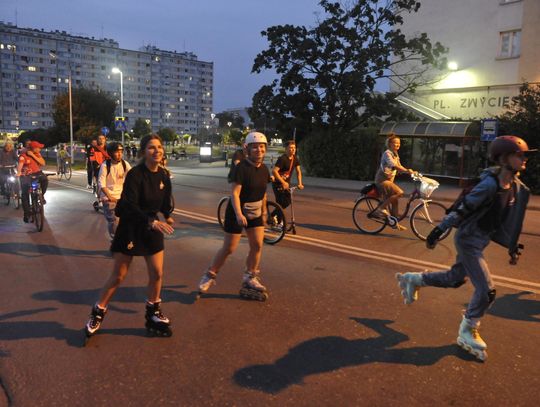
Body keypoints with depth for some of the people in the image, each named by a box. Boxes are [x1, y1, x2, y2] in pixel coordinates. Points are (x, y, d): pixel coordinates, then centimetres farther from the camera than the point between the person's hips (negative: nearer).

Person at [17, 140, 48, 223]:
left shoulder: (37, 154, 0)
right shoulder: (23, 156, -14)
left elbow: (43, 163, -14)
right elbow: (20, 165, -28)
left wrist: (33, 155, -20)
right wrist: (18, 172, -49)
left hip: (37, 173, 3)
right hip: (26, 176, -3)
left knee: (45, 180, -30)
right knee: (24, 194, -7)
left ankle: (41, 196, -5)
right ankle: (26, 213, 3)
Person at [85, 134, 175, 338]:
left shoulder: (163, 176, 0)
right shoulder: (135, 174, -18)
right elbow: (129, 205, -26)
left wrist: (167, 216, -6)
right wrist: (151, 221, -37)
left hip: (152, 229, 5)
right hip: (130, 228, -5)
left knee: (157, 274, 5)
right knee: (118, 276, 3)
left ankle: (153, 314, 25)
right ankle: (97, 313, 24)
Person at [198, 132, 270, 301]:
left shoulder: (264, 169, 2)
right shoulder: (241, 168, -20)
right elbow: (234, 193, -25)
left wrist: (264, 210, 18)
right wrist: (238, 214, -34)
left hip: (255, 213, 7)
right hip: (237, 213, -6)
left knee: (257, 246, 4)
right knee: (229, 248, -1)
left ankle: (250, 278, 20)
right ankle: (210, 275, 19)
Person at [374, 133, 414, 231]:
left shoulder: (395, 154, 15)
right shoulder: (387, 153, -15)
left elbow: (399, 166, 14)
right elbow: (394, 166, -30)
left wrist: (410, 171, 0)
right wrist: (407, 170, -39)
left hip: (389, 180, 9)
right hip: (382, 179, -9)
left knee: (395, 201, 6)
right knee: (399, 192, -25)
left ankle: (395, 223, 16)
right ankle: (382, 208, -13)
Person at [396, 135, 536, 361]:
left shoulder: (518, 188, 1)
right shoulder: (490, 184, -24)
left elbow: (510, 218, 14)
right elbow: (462, 209, -22)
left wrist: (512, 244, 17)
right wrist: (438, 231, -19)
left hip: (480, 241, 9)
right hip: (468, 240, -9)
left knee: (455, 279, 20)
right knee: (487, 290, -6)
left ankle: (412, 279, 38)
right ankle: (467, 334, 13)